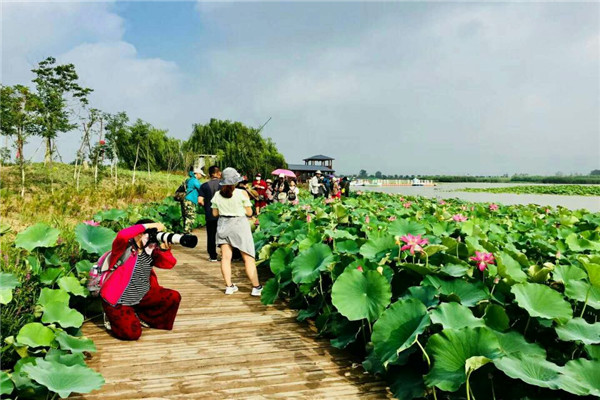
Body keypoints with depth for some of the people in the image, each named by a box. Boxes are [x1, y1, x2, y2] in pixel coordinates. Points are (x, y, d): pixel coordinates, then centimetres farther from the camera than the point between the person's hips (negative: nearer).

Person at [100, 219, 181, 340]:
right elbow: (122, 235, -42)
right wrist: (148, 225, -37)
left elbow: (170, 264, -7)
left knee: (174, 297, -5)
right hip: (117, 300, -6)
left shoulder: (150, 250, 0)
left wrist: (164, 248, -24)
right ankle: (112, 317, 16)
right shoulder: (124, 247, -18)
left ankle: (141, 317, 14)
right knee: (133, 333, -15)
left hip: (142, 296, 6)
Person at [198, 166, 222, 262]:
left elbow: (200, 201, -8)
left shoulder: (204, 185, -1)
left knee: (211, 235, 10)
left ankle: (213, 256, 13)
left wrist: (206, 206, 10)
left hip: (210, 215, 1)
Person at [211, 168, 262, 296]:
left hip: (223, 225, 4)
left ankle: (229, 286, 12)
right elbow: (249, 213, -7)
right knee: (248, 258, 1)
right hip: (239, 224, -4)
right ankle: (256, 287, 5)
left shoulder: (217, 195, 0)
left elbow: (215, 213, 7)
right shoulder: (242, 193, -11)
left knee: (225, 257, 9)